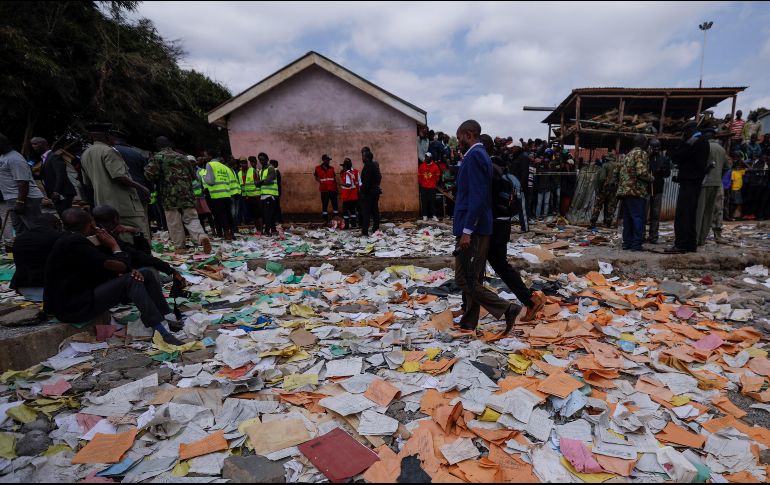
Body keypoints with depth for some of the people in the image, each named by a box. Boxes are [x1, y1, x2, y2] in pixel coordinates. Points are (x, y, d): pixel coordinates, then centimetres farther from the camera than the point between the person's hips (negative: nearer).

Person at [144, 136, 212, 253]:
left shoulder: (157, 157, 2)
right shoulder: (182, 157, 17)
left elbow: (150, 174, -9)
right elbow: (193, 175, 20)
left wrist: (157, 182, 10)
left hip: (170, 195, -3)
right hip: (187, 193, 3)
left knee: (174, 222, 4)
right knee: (191, 218, 3)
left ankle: (179, 247, 8)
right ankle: (202, 236, -22)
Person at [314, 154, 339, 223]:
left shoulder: (331, 168, 11)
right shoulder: (318, 168, 3)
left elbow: (334, 178, 13)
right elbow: (316, 177, 9)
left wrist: (336, 187, 9)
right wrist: (319, 181, -13)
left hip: (332, 189, 2)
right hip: (324, 190, -2)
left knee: (335, 204, 0)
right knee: (324, 205, 2)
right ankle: (325, 219, 8)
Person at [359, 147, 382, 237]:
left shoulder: (368, 165, -15)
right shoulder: (375, 164, 12)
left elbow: (366, 180, -21)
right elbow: (379, 177, 17)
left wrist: (362, 192, -18)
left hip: (368, 192, -9)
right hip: (376, 190, 9)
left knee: (366, 212, -6)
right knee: (375, 210, 13)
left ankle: (365, 231, -6)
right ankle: (376, 229, 19)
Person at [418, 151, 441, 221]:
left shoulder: (435, 166, -2)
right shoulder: (421, 166, 1)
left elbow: (437, 176, 9)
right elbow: (419, 175, 10)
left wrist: (435, 184, 13)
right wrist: (421, 183, 11)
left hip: (432, 187, -1)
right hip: (423, 187, 1)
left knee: (432, 201, -1)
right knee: (424, 201, 2)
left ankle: (433, 215, 3)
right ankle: (425, 215, 8)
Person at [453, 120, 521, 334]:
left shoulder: (474, 156, -14)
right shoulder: (482, 155, 16)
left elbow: (477, 196, -22)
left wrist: (467, 230, -22)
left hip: (472, 229, -10)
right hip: (479, 227, 10)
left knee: (464, 279, -4)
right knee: (472, 278, 14)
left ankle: (507, 309, 1)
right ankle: (469, 322, 23)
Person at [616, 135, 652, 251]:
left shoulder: (626, 155, 20)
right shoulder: (641, 153, -5)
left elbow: (619, 172, 20)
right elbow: (641, 172, -16)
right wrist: (651, 178, 0)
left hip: (624, 191, 8)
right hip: (637, 192, -8)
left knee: (627, 218, 10)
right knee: (638, 218, -5)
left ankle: (627, 242, 12)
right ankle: (636, 244, -7)